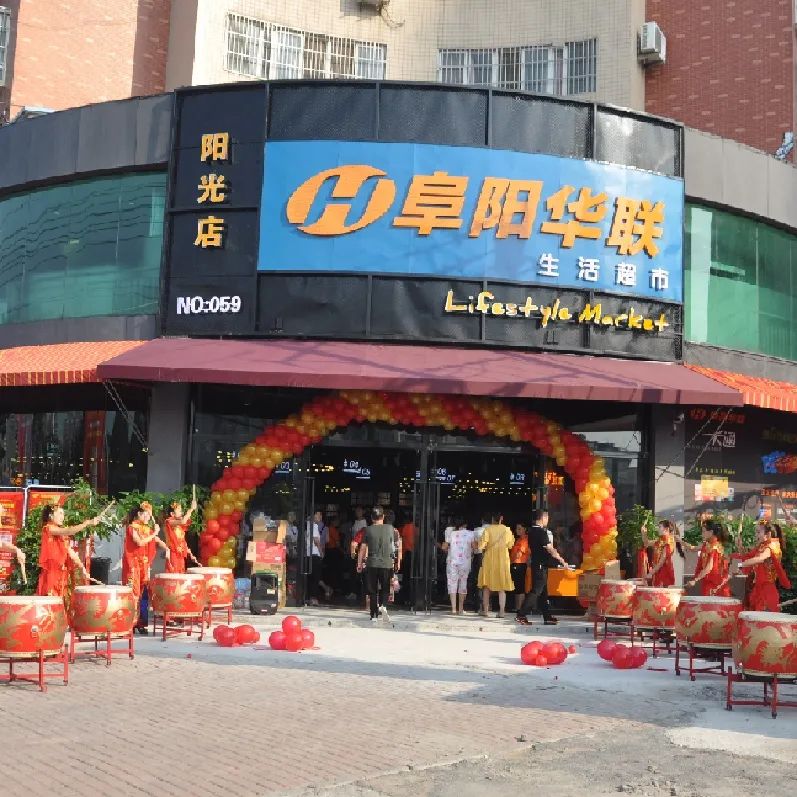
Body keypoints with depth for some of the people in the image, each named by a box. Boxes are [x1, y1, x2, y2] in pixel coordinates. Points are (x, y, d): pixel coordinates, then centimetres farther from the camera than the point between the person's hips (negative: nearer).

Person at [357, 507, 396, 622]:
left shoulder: (368, 529, -2)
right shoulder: (390, 528, 1)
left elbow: (363, 548, -1)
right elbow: (393, 544, 15)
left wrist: (359, 563, 8)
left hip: (372, 564, 0)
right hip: (387, 563, 0)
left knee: (373, 590, 8)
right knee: (385, 589, 12)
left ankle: (374, 615, 7)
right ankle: (383, 605, -14)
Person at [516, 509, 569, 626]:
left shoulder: (531, 531, 11)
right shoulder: (541, 532, -16)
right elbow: (550, 550, -18)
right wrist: (562, 561, -11)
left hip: (535, 563, 9)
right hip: (541, 565, -9)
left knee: (543, 591, 11)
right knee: (536, 591, -8)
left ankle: (547, 617, 15)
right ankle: (521, 614, -10)